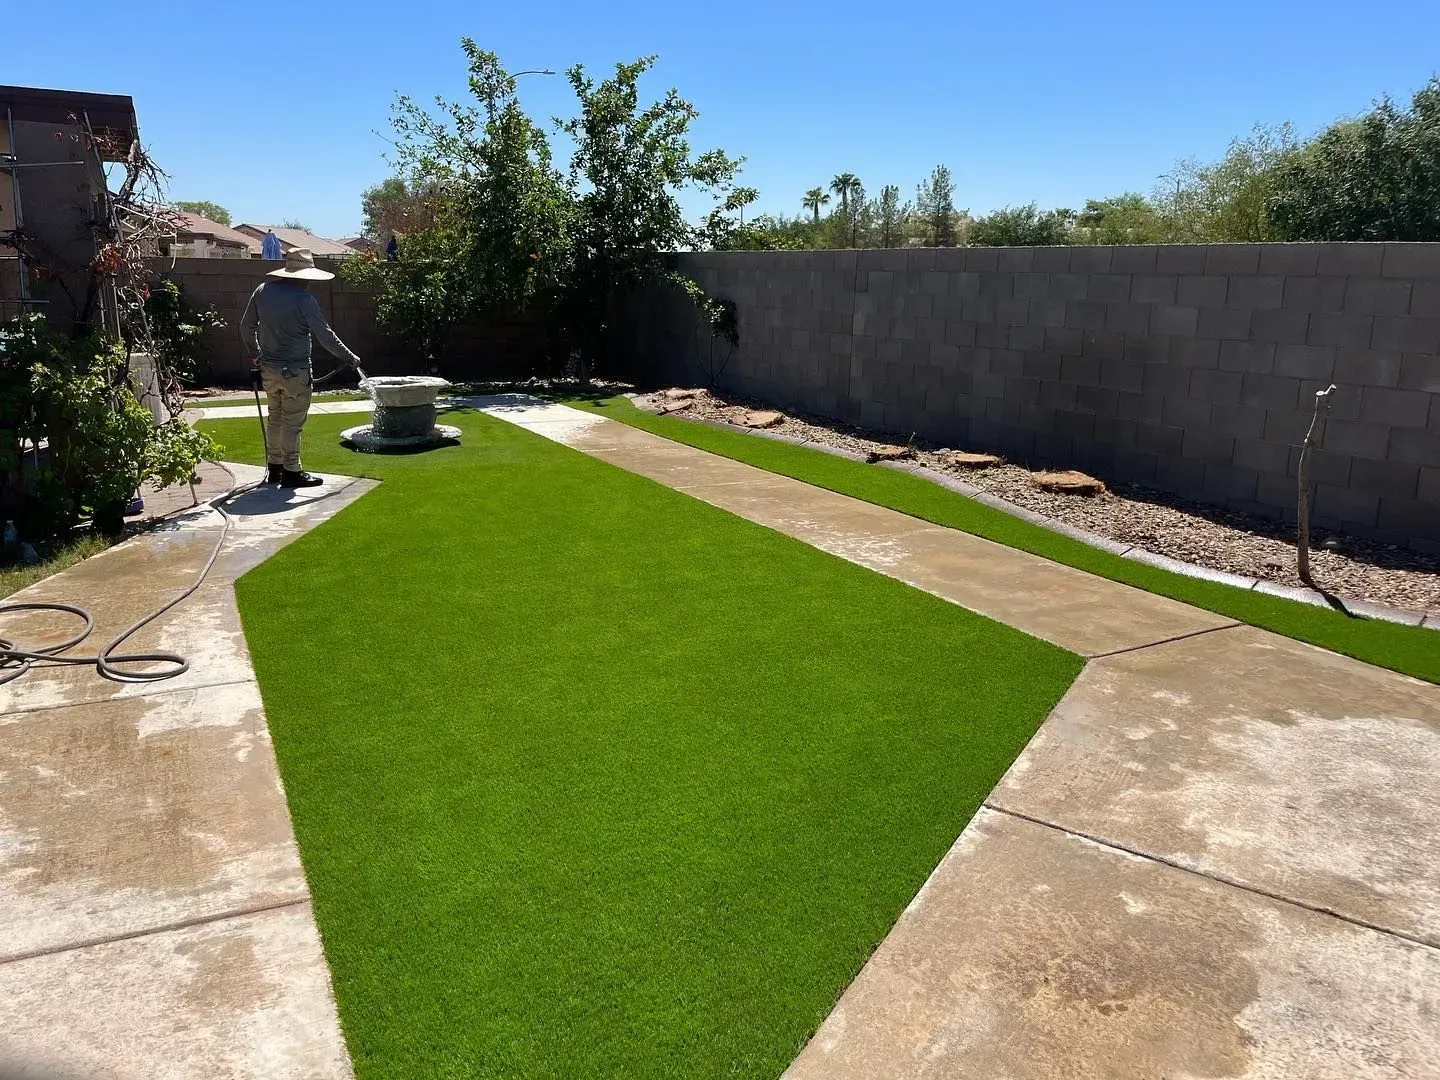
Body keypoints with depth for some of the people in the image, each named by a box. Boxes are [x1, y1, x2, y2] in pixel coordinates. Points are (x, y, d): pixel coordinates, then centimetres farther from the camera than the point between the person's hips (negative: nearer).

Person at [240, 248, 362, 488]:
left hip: (268, 369, 7)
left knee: (275, 418, 17)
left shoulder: (262, 291, 4)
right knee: (292, 423, 0)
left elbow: (246, 327, 11)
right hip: (295, 371, -7)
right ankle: (291, 472, 6)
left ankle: (275, 469, 25)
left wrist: (256, 354, 25)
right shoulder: (304, 299, -15)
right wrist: (350, 358, 1)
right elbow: (325, 335, -11)